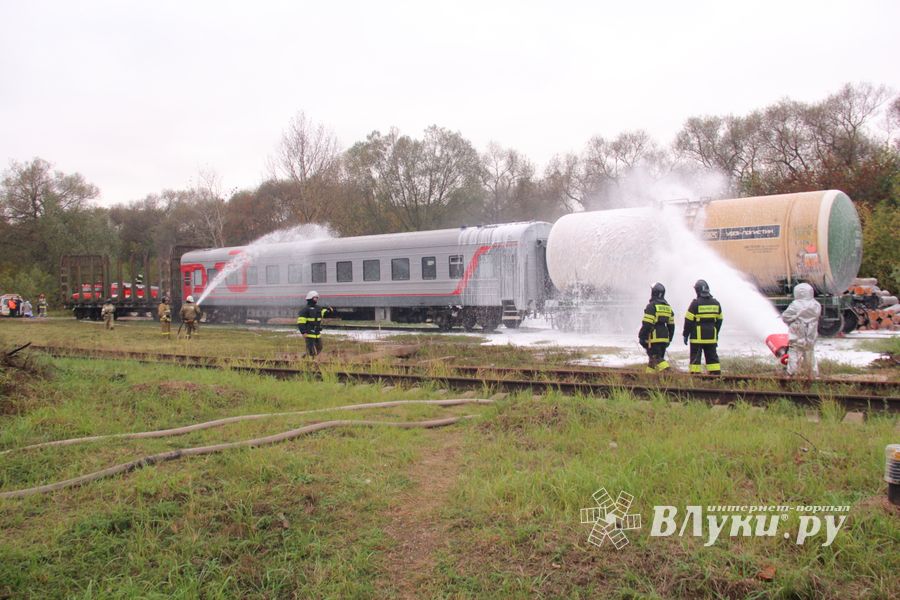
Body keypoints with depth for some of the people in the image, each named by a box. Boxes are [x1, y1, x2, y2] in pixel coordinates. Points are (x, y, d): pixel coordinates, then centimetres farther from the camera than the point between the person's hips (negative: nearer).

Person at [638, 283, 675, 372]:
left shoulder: (652, 306, -11)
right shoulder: (668, 307, 13)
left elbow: (646, 324, -16)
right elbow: (671, 325, 17)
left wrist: (641, 337, -10)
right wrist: (669, 339, 23)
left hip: (654, 338, -8)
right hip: (664, 338, 8)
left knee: (656, 358, -9)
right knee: (657, 357, 14)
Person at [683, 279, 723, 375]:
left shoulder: (695, 303, -10)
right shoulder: (716, 303, 7)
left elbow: (688, 320, -10)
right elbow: (719, 320, 15)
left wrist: (686, 335, -2)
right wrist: (716, 334, 24)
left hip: (697, 336, -5)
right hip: (711, 337, 5)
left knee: (695, 358, 0)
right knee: (712, 357, 12)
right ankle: (716, 374, 11)